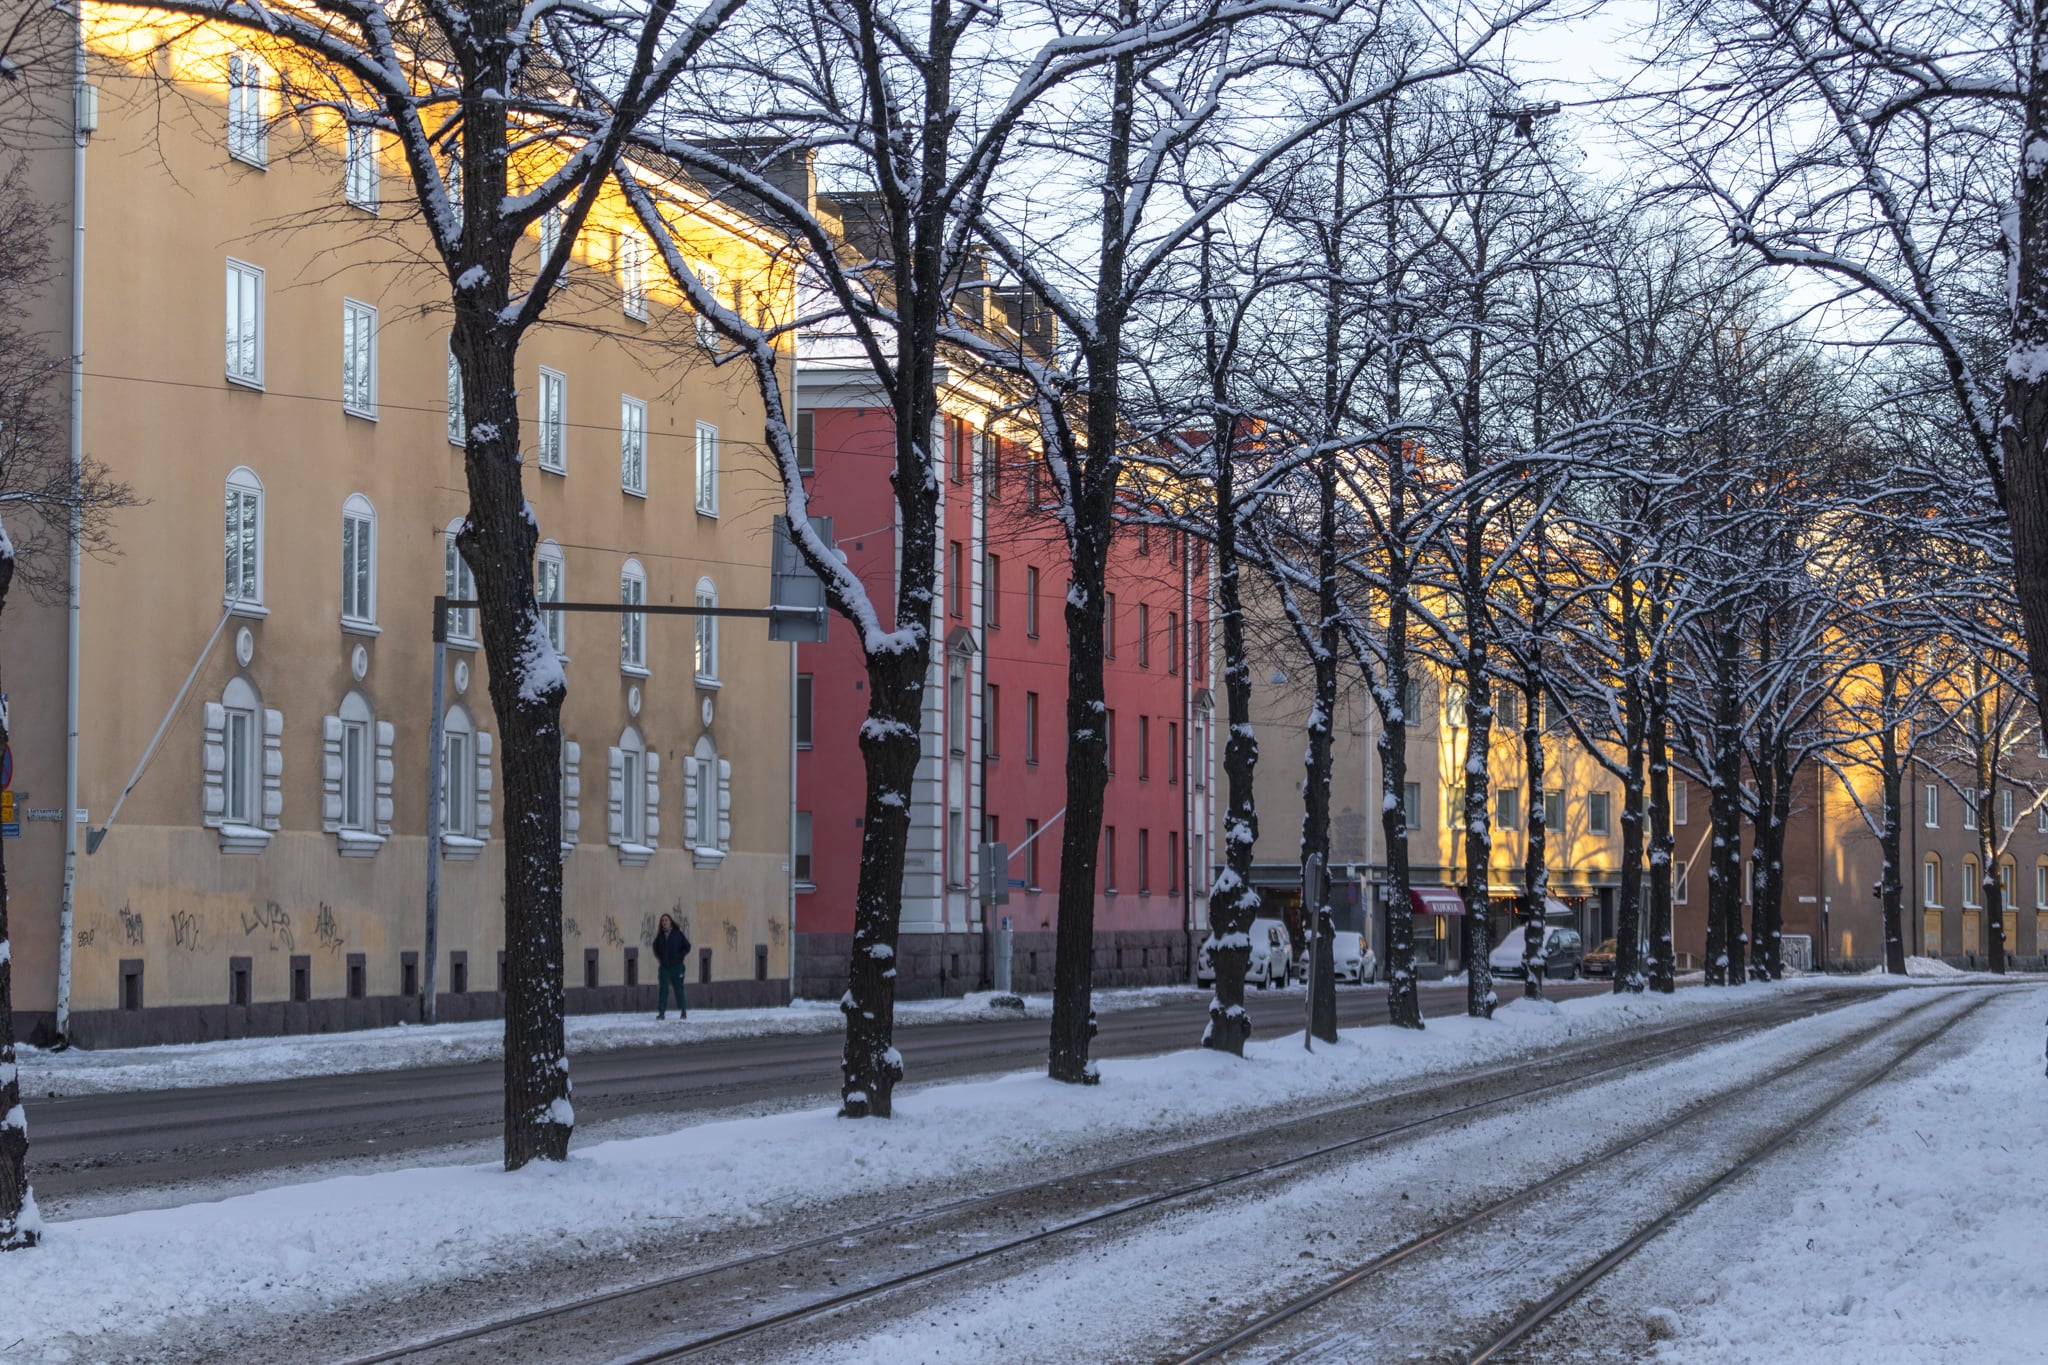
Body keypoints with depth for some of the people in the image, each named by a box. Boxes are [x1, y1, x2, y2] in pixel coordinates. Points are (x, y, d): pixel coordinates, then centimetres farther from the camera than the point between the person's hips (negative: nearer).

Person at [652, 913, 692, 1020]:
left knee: (679, 988, 4)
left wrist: (679, 957, -4)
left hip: (676, 967, -2)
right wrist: (659, 958, 9)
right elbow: (656, 948, 22)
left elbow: (687, 947, 2)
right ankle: (661, 1012, -4)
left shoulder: (678, 934, -3)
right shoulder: (660, 936, 7)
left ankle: (683, 1011, 15)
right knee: (663, 989, -4)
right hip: (664, 967, 2)